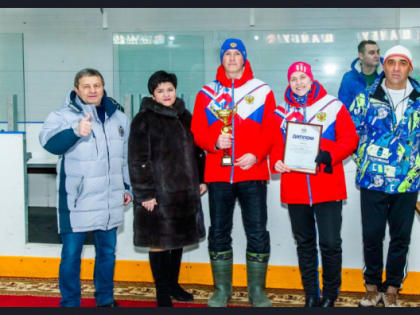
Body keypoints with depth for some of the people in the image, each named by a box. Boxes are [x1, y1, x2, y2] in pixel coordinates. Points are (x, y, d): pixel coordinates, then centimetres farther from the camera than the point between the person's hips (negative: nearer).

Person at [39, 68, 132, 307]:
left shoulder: (119, 118, 9)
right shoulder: (62, 116, -8)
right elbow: (49, 142, -29)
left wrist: (128, 187, 19)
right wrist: (76, 131, -46)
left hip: (110, 202, 5)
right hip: (77, 202, -4)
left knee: (107, 252, 16)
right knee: (71, 255, 3)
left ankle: (106, 298, 33)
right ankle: (70, 303, 19)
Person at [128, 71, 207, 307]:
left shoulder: (185, 116, 12)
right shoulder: (144, 120, -7)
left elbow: (197, 150, 17)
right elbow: (138, 160, -12)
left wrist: (202, 180, 11)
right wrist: (145, 194, -16)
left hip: (185, 192, 6)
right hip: (158, 194, -6)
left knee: (178, 240, 16)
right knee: (159, 243, 2)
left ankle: (173, 284, 32)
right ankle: (163, 293, 15)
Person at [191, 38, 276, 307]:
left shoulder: (262, 91, 5)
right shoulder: (207, 93, 9)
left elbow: (270, 131, -1)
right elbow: (197, 130, 4)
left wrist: (256, 155, -15)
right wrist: (214, 141, -15)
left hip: (253, 172, -1)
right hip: (217, 174, 2)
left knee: (258, 233, 0)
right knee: (219, 232, 8)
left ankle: (257, 290, 15)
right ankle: (222, 290, 22)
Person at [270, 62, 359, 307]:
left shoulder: (333, 106, 1)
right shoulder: (282, 111, 9)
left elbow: (350, 139, -2)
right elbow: (275, 142, 9)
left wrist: (330, 155, -18)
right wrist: (277, 161, -11)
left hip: (328, 188, -3)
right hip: (295, 190, 3)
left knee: (330, 243, -4)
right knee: (305, 243, 13)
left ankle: (330, 294, 17)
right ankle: (311, 294, 25)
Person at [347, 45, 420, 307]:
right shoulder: (366, 98, 0)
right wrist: (363, 160, 2)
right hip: (372, 181, -1)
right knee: (372, 236, 6)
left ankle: (392, 289, 24)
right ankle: (372, 286, 24)